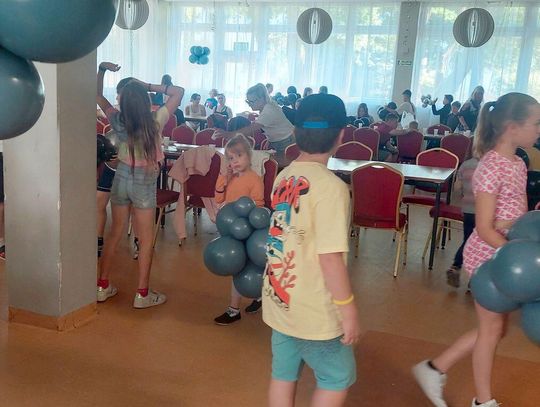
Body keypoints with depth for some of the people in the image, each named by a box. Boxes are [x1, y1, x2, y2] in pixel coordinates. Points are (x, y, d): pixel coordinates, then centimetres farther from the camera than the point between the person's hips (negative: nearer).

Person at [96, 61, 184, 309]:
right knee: (146, 240, 5)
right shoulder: (155, 121, -16)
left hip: (121, 178, 4)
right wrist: (150, 87, -10)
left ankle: (102, 286, 22)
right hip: (144, 183, -4)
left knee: (114, 233, 15)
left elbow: (98, 96, 9)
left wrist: (102, 69, 1)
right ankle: (142, 294, 9)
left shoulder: (118, 121, -7)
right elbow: (179, 91, -7)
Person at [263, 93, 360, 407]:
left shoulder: (284, 176, 2)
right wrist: (349, 310, -14)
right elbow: (330, 258, -24)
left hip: (279, 298, 7)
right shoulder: (330, 186, -21)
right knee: (338, 378, 13)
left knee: (284, 374, 18)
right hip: (314, 309, -7)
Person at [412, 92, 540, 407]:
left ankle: (436, 369, 29)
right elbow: (484, 229, -22)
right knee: (492, 328, 7)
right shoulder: (492, 167, -20)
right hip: (489, 256, -9)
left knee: (496, 327, 18)